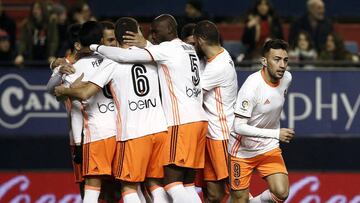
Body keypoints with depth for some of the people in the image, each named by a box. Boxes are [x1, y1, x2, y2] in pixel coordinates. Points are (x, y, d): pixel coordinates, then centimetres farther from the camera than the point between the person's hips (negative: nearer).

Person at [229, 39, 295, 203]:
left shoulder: (286, 78, -4)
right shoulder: (252, 86, -26)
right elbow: (239, 127, -29)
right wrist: (276, 134, -32)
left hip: (269, 147, 5)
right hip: (243, 150, -5)